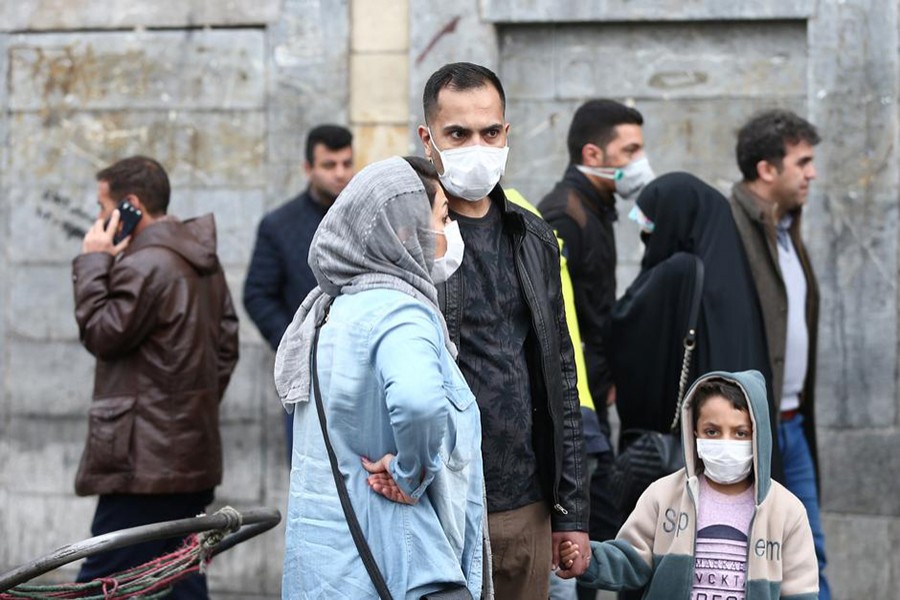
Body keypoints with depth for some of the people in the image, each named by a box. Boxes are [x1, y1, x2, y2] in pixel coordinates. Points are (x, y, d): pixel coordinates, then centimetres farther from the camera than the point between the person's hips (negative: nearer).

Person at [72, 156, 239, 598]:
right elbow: (226, 343, 19)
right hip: (194, 456, 10)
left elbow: (101, 334, -13)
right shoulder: (202, 260, 15)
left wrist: (92, 262, -7)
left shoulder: (145, 265, -17)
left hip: (145, 458, -10)